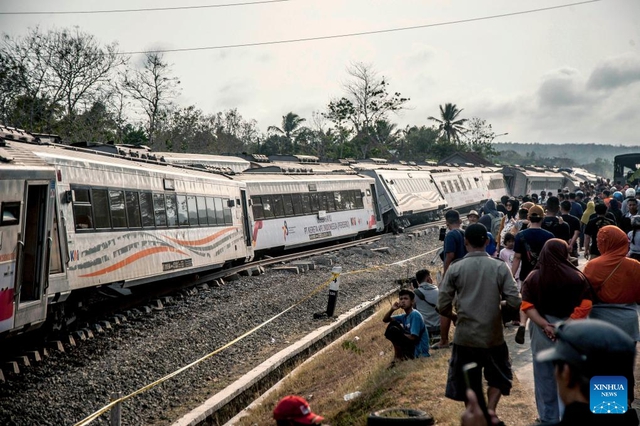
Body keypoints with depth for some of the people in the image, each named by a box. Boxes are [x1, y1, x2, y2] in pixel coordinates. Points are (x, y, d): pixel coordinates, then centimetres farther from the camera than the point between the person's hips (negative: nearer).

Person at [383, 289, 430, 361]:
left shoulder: (415, 315, -16)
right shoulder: (404, 316, 10)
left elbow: (413, 337, -22)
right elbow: (385, 320, 13)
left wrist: (399, 333, -6)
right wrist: (392, 309, -6)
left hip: (419, 352, -9)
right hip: (412, 347, 9)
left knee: (393, 329, -21)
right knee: (393, 324, 9)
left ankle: (398, 356, -3)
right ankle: (401, 353, 8)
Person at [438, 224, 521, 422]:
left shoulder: (455, 268, -6)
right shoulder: (499, 267, -5)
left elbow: (443, 306, -7)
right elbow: (515, 302, -9)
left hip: (465, 337, 0)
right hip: (493, 336, 0)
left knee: (469, 386, 14)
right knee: (498, 377, 20)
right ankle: (490, 411, -1)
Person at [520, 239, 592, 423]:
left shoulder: (533, 277, -1)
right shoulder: (577, 277, -6)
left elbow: (527, 306, -9)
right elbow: (585, 305, -13)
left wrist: (544, 325, -13)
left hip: (542, 332, 2)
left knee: (545, 376, 13)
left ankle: (548, 417, 22)